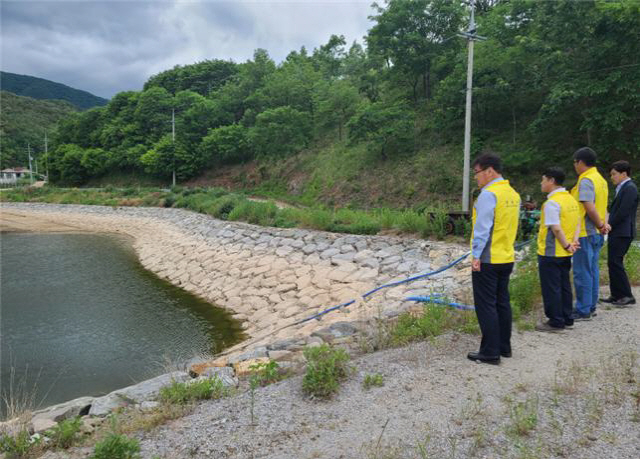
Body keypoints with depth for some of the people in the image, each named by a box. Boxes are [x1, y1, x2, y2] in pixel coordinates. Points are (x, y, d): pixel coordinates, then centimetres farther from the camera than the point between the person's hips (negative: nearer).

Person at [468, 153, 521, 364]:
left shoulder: (488, 194, -16)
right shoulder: (513, 194, 10)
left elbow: (482, 228, -19)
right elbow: (511, 226, 14)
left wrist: (476, 256, -16)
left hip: (487, 260, -8)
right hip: (507, 258, 9)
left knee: (486, 306, -1)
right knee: (502, 303, 16)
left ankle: (490, 353, 5)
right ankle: (504, 347, 26)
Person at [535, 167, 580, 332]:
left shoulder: (551, 203, -19)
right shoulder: (571, 199, 10)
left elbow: (556, 229, -23)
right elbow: (578, 222, 11)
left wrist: (567, 245, -12)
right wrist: (574, 241, 2)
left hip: (551, 252, -9)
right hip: (565, 253, 9)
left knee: (551, 288, 1)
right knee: (564, 286, 17)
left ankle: (556, 322, 8)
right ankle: (567, 319, 25)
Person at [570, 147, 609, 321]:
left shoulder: (586, 181, -16)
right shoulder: (600, 179, 14)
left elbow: (590, 208, -23)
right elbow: (602, 206, 15)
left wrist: (600, 225, -12)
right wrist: (603, 224, 6)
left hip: (585, 233, -9)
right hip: (596, 234, 9)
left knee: (582, 272, -3)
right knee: (592, 270, 15)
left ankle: (583, 311, 3)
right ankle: (591, 307, 23)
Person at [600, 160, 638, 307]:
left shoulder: (630, 188, -13)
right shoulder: (622, 188, 17)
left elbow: (623, 212, -19)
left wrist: (610, 225, -11)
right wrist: (609, 224, 9)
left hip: (622, 233, -10)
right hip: (616, 232, 10)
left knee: (615, 262, -9)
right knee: (613, 263, 11)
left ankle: (627, 296, -4)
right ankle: (616, 295, 17)